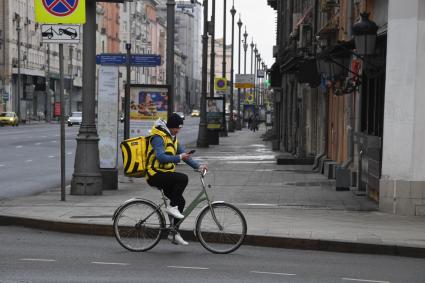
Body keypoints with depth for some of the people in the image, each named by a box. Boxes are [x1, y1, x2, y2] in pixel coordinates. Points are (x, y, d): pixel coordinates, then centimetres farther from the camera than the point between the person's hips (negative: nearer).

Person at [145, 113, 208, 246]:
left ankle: (174, 233, 13)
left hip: (164, 175, 9)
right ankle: (172, 207, -16)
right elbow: (161, 157, -28)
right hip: (155, 175, -9)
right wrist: (178, 158, -37)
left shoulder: (173, 138, 15)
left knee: (180, 201, 5)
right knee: (183, 178, -27)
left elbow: (184, 154, 10)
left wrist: (198, 166, -3)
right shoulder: (158, 137, -15)